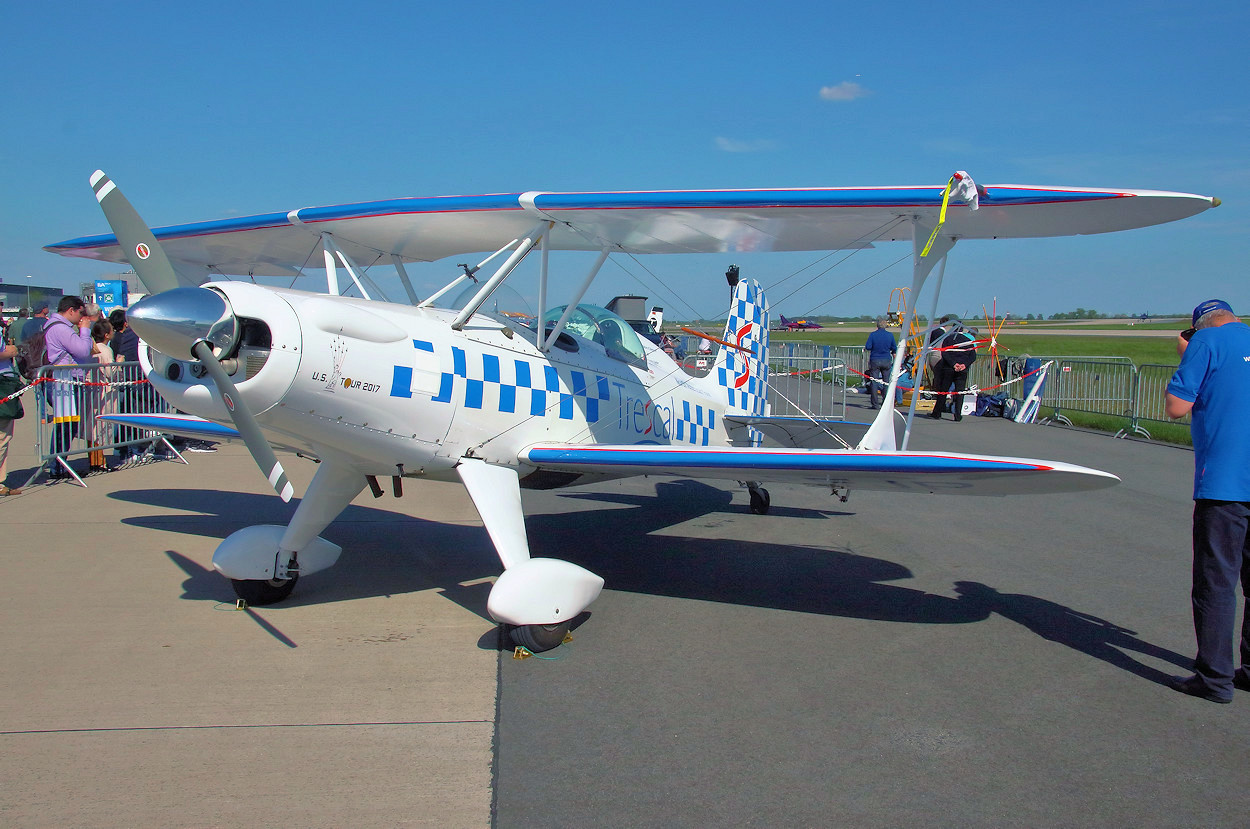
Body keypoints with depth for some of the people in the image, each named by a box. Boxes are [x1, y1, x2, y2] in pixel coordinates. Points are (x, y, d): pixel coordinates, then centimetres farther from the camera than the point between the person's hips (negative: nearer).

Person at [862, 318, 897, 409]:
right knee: (886, 382, 10)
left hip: (875, 360, -2)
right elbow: (894, 348, 6)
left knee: (874, 382, 1)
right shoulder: (890, 335, 0)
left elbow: (868, 347, -11)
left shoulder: (872, 335, -6)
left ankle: (874, 404, -2)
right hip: (886, 361, 2)